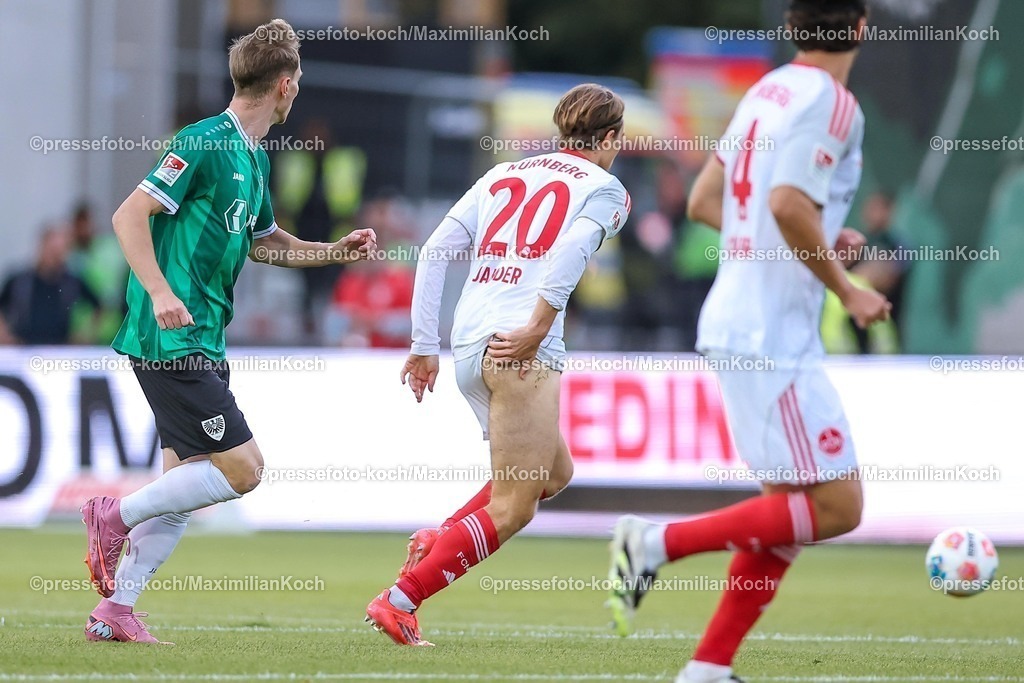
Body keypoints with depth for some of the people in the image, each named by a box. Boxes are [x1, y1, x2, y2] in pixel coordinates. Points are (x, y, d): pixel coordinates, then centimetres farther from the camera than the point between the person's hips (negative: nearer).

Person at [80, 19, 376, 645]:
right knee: (242, 467, -11)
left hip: (201, 341, 10)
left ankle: (115, 612, 11)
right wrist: (160, 291, -26)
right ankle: (116, 515, 1)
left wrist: (336, 251, 20)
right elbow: (129, 215, -16)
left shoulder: (255, 157, 15)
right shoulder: (205, 143, -13)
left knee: (185, 483, 8)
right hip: (171, 340, -10)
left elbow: (262, 241, 31)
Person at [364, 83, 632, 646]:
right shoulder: (604, 189, 7)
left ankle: (438, 541, 7)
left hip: (467, 346, 7)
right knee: (511, 508, -4)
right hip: (523, 352, -7)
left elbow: (435, 251, 14)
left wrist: (424, 345, 15)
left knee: (554, 473, 22)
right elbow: (573, 247, -15)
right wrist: (538, 327, -19)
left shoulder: (503, 175, 22)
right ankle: (400, 601, -12)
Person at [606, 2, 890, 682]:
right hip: (774, 336, -9)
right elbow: (789, 203, -25)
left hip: (739, 325, 9)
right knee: (837, 507, -7)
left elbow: (704, 200, 18)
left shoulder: (767, 91, 13)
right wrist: (847, 291, -13)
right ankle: (659, 543, -10)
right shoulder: (833, 101, -12)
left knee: (792, 510, 14)